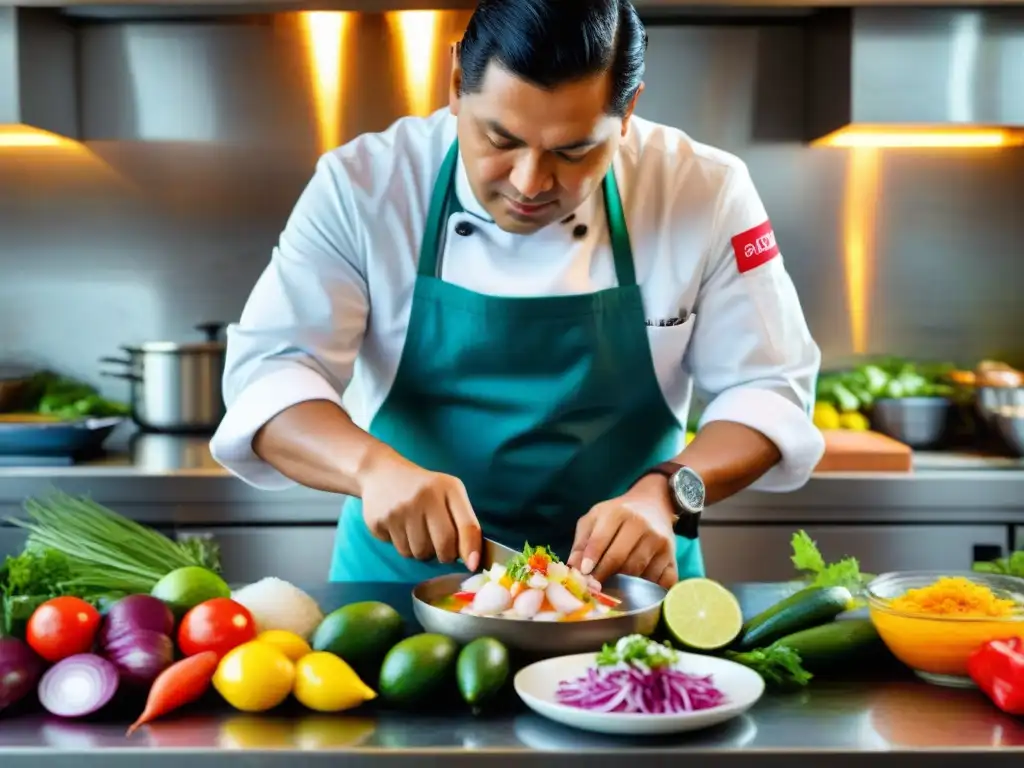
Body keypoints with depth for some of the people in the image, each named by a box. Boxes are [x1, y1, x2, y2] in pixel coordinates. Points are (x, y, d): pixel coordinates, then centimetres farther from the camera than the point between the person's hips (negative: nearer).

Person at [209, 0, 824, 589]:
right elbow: (268, 374, -12)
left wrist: (667, 493, -22)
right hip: (407, 568, 0)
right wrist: (374, 465, -31)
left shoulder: (706, 193, -9)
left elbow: (768, 389, -5)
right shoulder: (363, 187, -9)